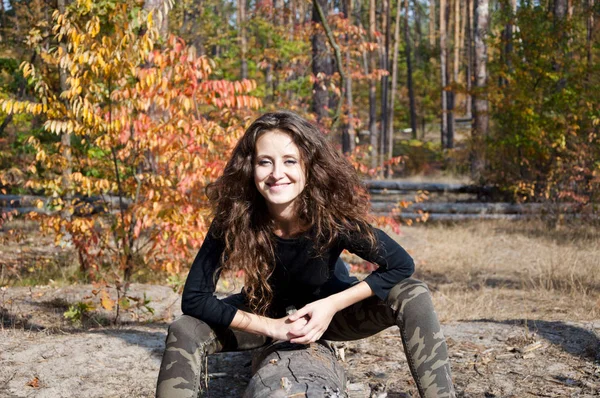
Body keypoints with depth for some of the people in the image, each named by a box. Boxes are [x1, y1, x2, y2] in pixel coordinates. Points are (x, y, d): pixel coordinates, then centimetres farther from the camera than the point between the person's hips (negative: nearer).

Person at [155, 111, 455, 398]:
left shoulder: (333, 215, -32)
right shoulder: (235, 219, -30)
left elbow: (401, 265, -21)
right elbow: (194, 298, -26)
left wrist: (332, 306, -29)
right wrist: (272, 327, -30)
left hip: (329, 308, 0)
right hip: (267, 315, 1)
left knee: (412, 297, -25)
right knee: (184, 332, -24)